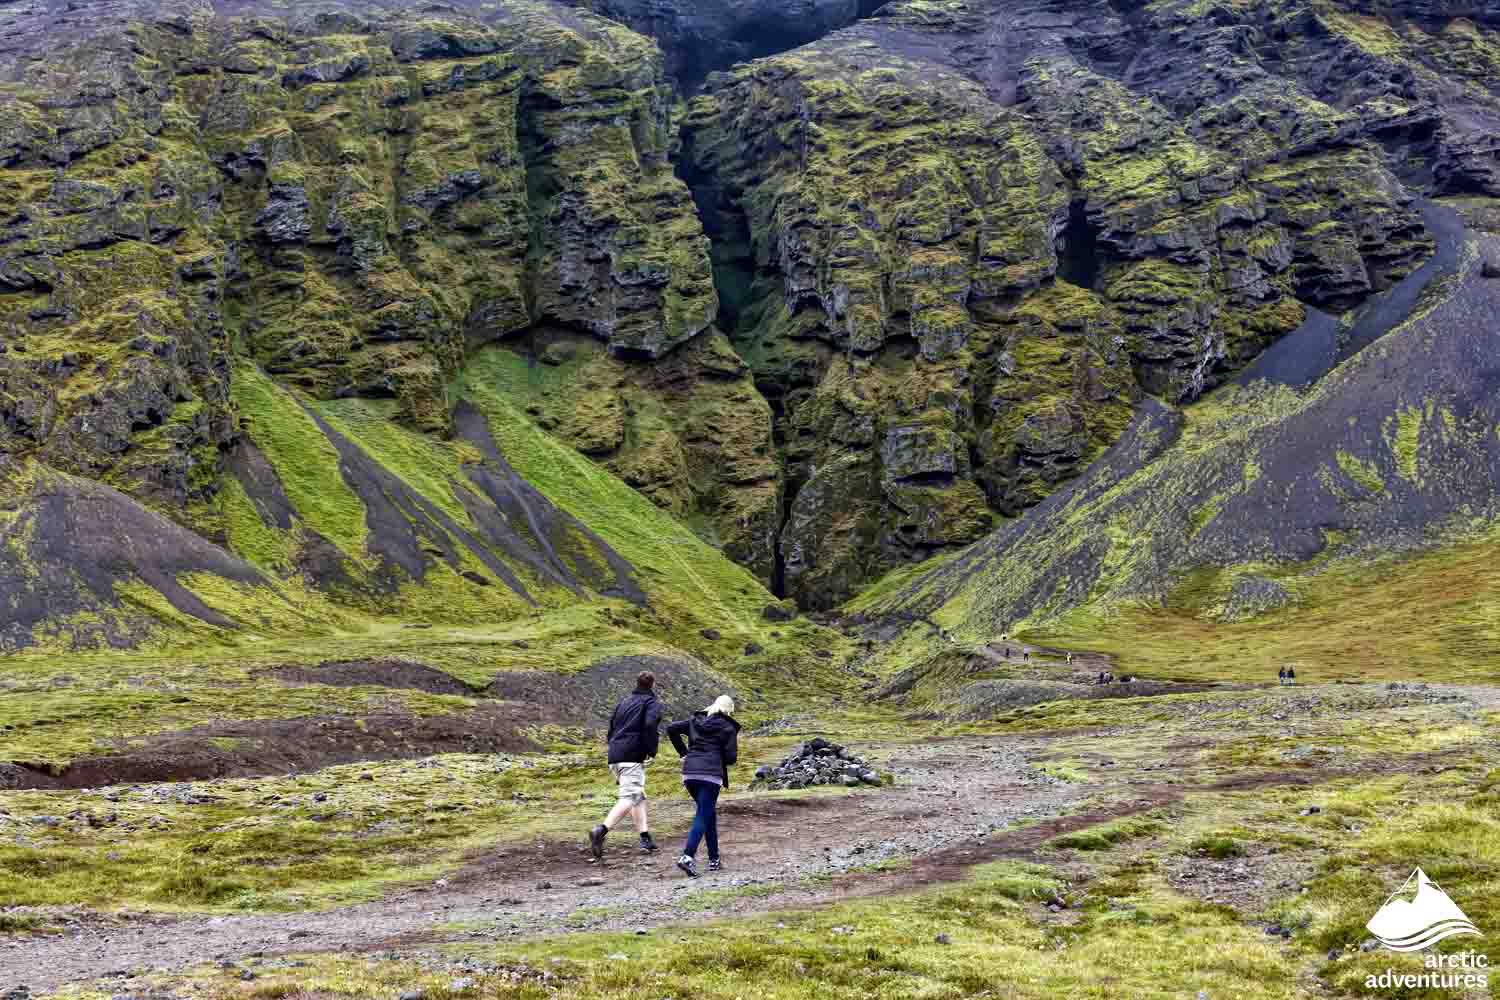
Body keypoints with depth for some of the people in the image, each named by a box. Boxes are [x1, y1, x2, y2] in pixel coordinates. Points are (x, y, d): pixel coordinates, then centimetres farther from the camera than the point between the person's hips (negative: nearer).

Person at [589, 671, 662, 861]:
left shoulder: (624, 703, 24)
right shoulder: (652, 703, 2)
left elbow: (611, 730, 22)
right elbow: (650, 724, -18)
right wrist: (651, 751, -12)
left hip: (614, 758, 8)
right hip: (633, 757, -8)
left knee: (639, 796, 18)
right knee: (629, 798, -13)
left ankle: (645, 839, 14)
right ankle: (601, 830, -33)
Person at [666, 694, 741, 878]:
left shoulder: (696, 720, 18)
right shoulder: (728, 727, 4)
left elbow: (671, 729, 11)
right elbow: (731, 757, -2)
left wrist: (683, 752, 14)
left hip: (689, 773, 5)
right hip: (711, 775, -5)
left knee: (709, 813, 19)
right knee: (703, 816, -7)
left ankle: (714, 859, 20)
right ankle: (688, 857, -25)